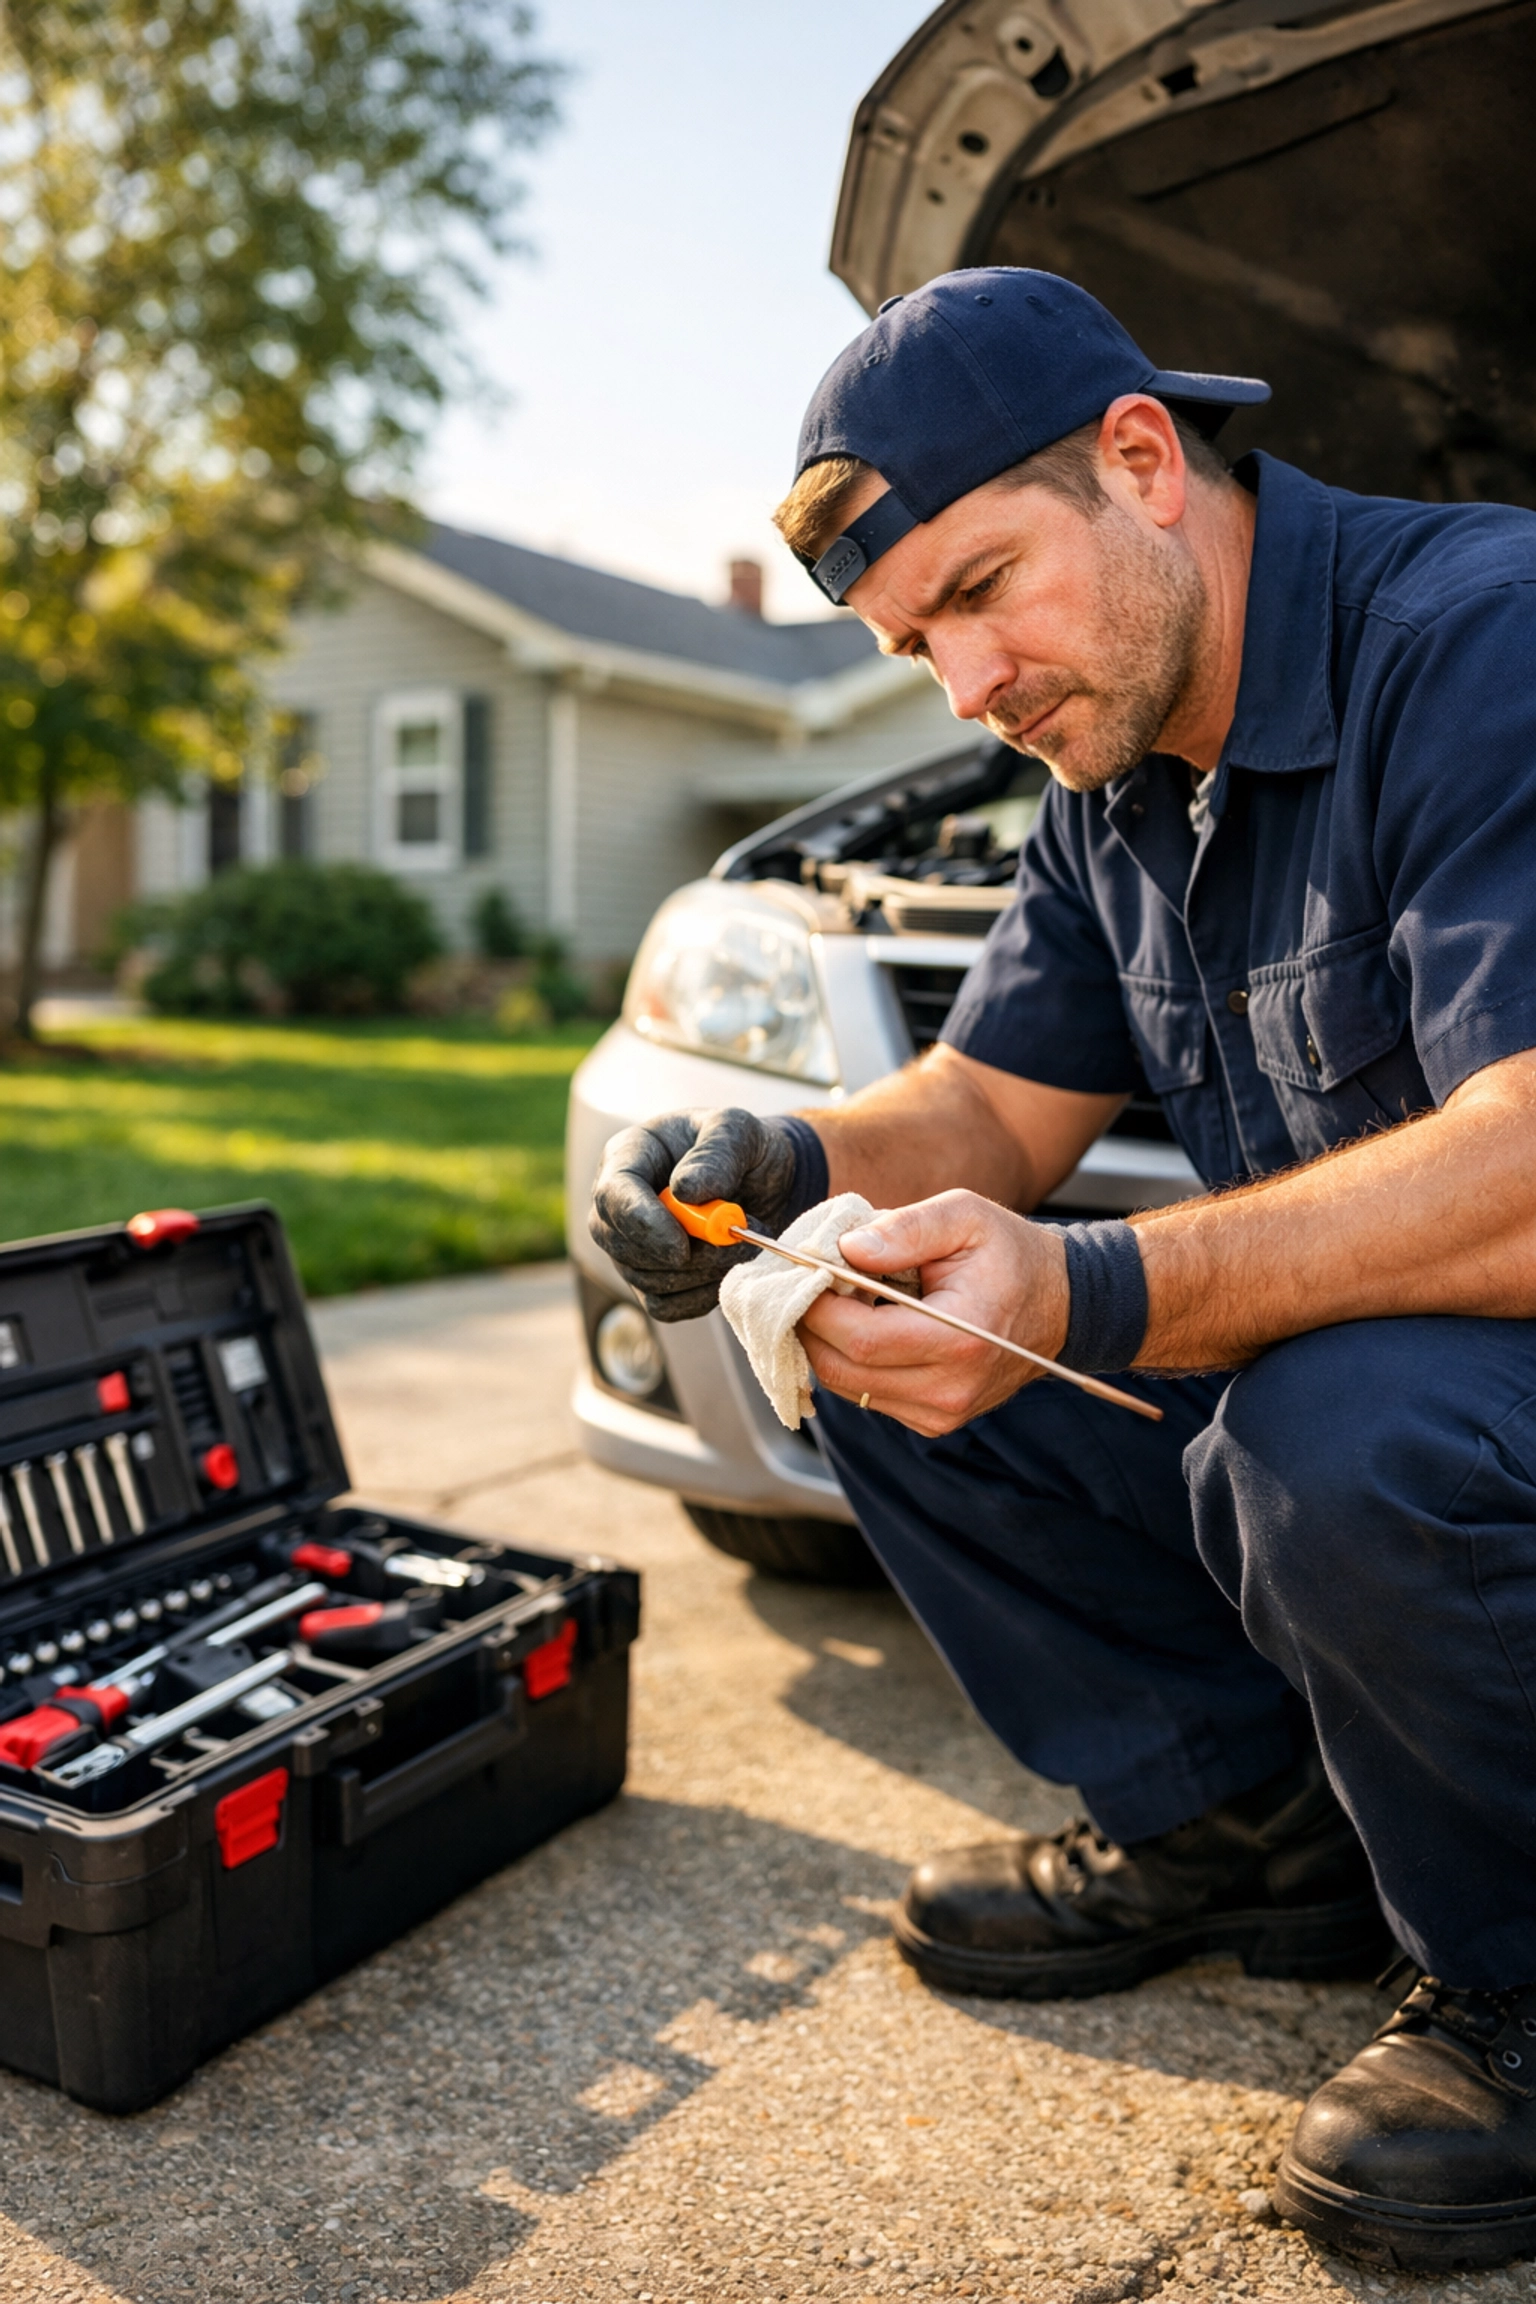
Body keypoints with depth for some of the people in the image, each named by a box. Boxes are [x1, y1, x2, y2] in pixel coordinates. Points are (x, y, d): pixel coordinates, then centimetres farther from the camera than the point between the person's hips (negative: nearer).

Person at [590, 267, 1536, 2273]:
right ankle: (1241, 1822, 10)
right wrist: (780, 1170, -13)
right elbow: (997, 1109, 8)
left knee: (1347, 1436, -37)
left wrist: (1091, 1301, -41)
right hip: (1332, 1339, 8)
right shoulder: (1115, 781, 7)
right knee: (885, 1346, 0)